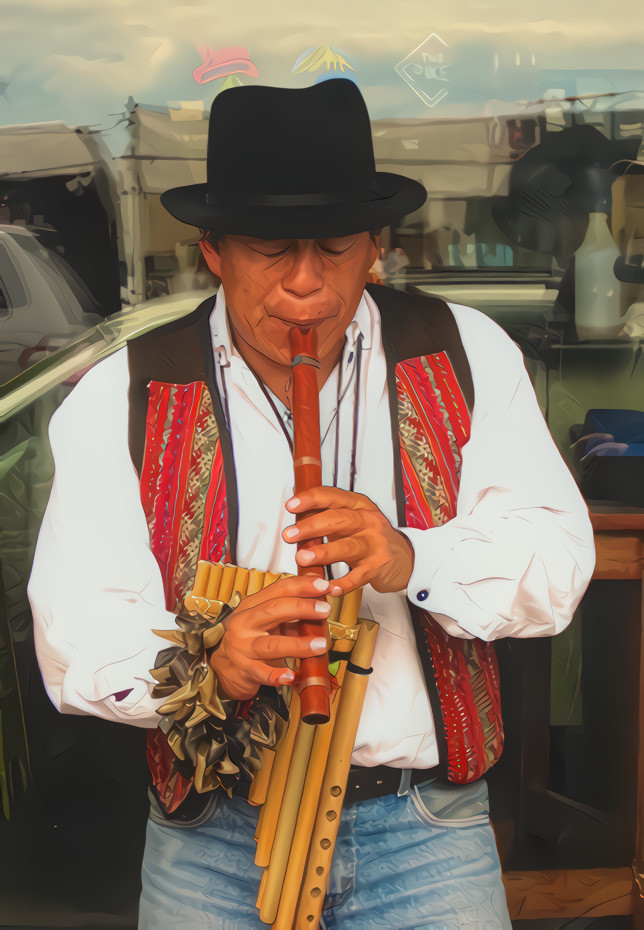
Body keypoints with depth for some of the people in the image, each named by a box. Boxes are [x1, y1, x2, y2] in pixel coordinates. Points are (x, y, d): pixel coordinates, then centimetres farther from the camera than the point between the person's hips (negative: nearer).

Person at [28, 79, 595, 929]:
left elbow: (559, 558, -5)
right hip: (212, 841, 0)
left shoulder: (467, 357, -1)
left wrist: (413, 560, -23)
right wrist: (205, 666, -29)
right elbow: (76, 627, -10)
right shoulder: (118, 401, -5)